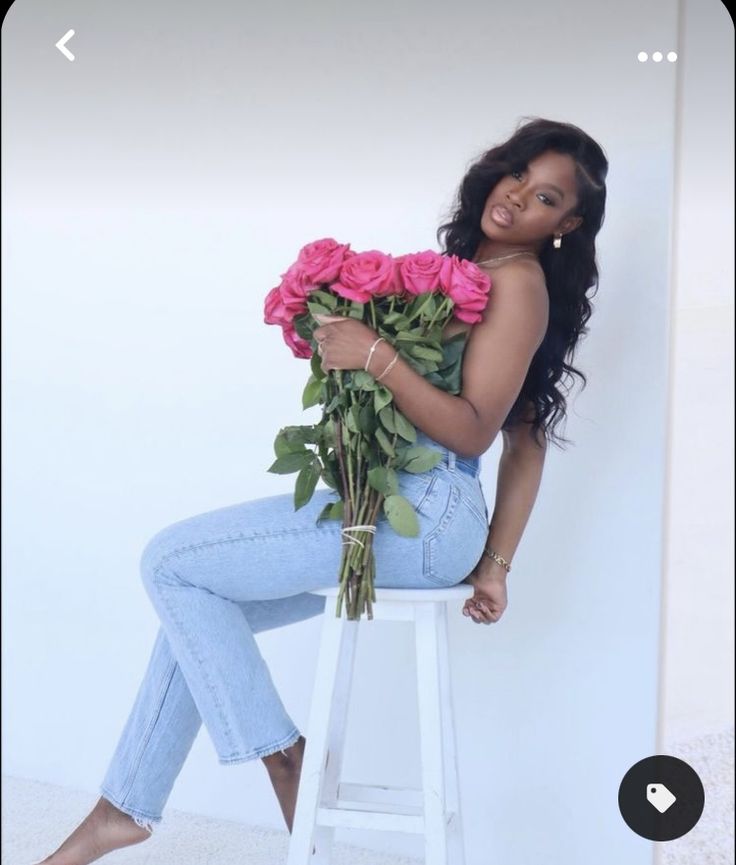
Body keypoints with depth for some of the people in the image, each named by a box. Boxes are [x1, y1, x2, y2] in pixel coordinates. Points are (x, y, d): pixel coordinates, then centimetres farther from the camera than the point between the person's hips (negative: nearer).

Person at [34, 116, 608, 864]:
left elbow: (472, 432, -18)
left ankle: (277, 750, 1)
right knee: (204, 607, 12)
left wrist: (377, 357, -24)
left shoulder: (519, 281, -10)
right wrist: (494, 563, 15)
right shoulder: (474, 268, 18)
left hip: (424, 517, -10)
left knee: (171, 562, -7)